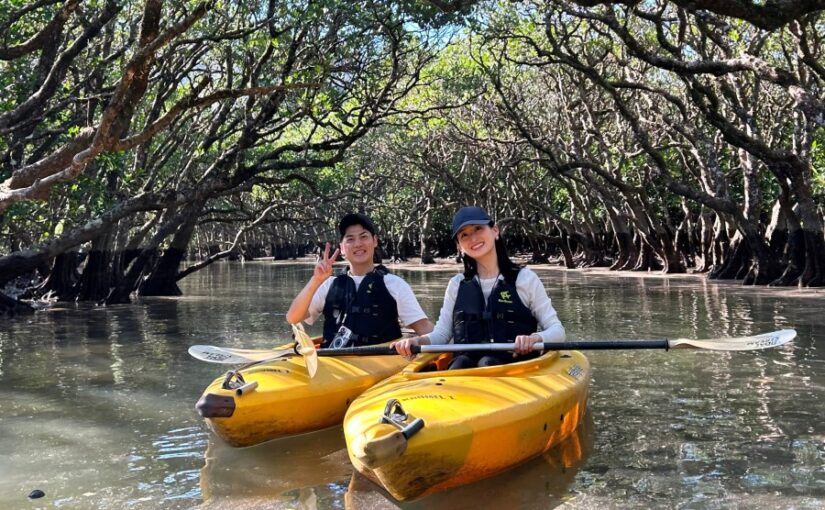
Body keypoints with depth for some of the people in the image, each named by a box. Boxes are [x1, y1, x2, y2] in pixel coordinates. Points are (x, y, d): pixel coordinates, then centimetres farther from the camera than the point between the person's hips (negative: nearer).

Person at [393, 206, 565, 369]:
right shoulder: (457, 285, 17)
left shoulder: (525, 279, 8)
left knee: (487, 363, -35)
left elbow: (557, 331, 6)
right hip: (464, 366, 2)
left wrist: (535, 338, -17)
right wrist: (418, 341, -8)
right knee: (461, 363, -33)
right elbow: (442, 334, 15)